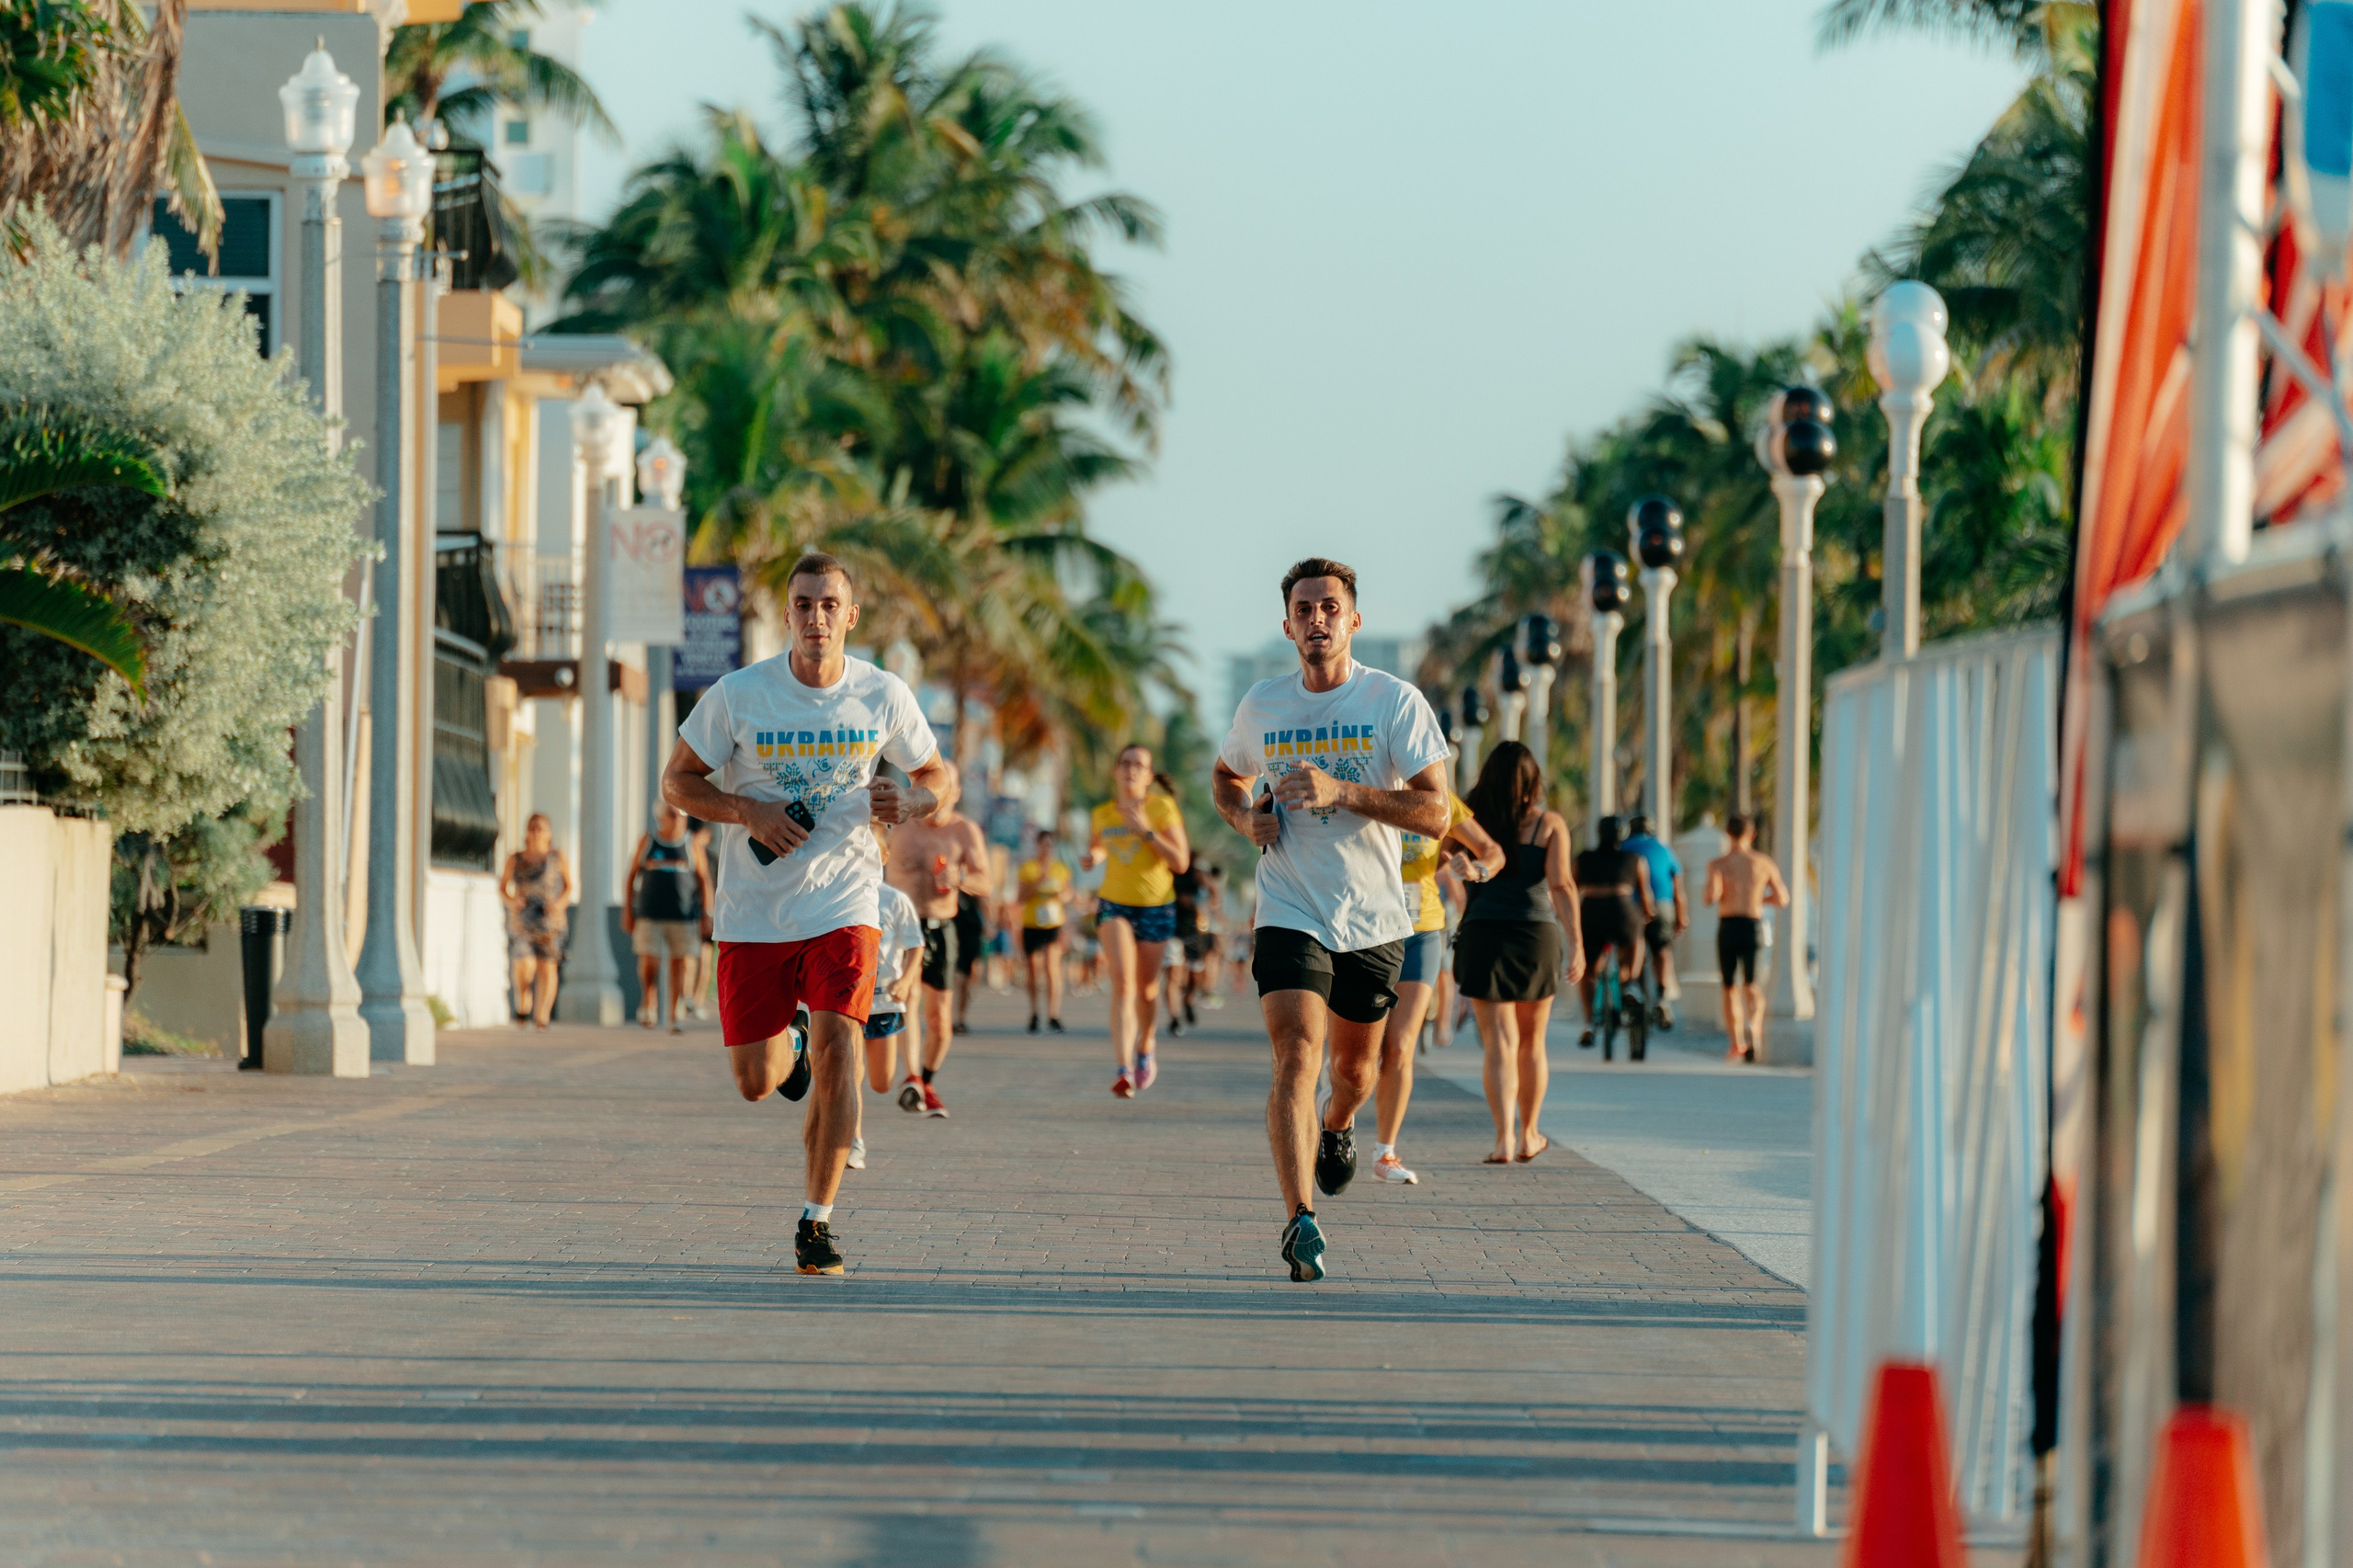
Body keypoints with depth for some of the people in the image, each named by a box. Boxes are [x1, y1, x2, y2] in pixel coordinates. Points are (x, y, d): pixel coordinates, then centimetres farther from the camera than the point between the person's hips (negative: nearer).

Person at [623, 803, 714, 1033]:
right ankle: (648, 1004, 16)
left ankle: (674, 1018, 3)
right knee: (649, 964, -8)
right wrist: (627, 910, 6)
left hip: (684, 917, 0)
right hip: (650, 916, 0)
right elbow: (632, 875, 10)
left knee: (681, 966, -2)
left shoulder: (691, 845, 6)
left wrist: (706, 914, 2)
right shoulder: (647, 841, 6)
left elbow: (703, 880, 8)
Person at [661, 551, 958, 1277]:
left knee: (836, 1046, -20)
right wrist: (748, 813, -16)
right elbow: (677, 781, 2)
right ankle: (785, 1048, 45)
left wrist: (908, 803, -12)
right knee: (756, 1082, 5)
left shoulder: (884, 696, -3)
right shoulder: (738, 694, -8)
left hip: (843, 903, 0)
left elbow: (940, 777, 12)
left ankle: (817, 1219, -9)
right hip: (753, 910, 0)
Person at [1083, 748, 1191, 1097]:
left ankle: (1145, 1047, 43)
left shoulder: (1162, 809, -8)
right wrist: (1093, 858, -1)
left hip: (1156, 906, -1)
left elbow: (1181, 862, -14)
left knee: (1146, 988, 10)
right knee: (1122, 980, -19)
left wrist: (1146, 831, -23)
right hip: (1114, 904, 1)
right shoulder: (1102, 814, 3)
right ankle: (1124, 1069, -29)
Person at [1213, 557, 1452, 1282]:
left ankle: (1337, 1128, 52)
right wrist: (1246, 819, 0)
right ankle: (1300, 1220, -25)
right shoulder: (1263, 704, 3)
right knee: (1296, 1058, -19)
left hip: (1373, 920, 0)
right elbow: (1226, 777, 23)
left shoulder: (1397, 702, -7)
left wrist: (1341, 791, -25)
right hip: (1289, 914, 0)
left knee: (1353, 1066, 16)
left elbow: (1434, 813, -13)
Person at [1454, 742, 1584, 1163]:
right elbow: (1561, 884, -9)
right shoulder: (1549, 824, -1)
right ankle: (1529, 1136, 27)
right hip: (1537, 936, 1)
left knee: (1499, 1044, -3)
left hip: (1484, 935, -1)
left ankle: (1505, 1137, -19)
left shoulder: (1472, 821, 1)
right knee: (1533, 1042, 18)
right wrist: (1577, 945, -11)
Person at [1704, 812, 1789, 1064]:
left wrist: (1706, 896, 8)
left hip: (1727, 927, 0)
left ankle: (1736, 1044, 15)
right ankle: (1754, 1024, -38)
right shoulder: (1764, 863, 5)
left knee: (1730, 988, 14)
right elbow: (1782, 897, 8)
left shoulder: (1717, 864, -1)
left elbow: (1712, 895, -16)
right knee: (1752, 986, -7)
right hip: (1754, 926, 0)